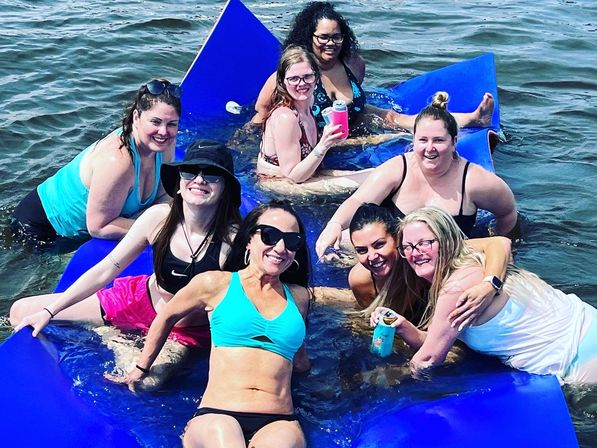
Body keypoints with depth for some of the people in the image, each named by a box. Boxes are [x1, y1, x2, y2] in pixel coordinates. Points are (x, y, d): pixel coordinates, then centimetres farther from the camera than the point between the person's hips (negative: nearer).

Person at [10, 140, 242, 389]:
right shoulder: (159, 217, -17)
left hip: (188, 331, -2)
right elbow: (106, 270, -11)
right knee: (22, 311, 1)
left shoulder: (232, 238, -27)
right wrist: (49, 312, -12)